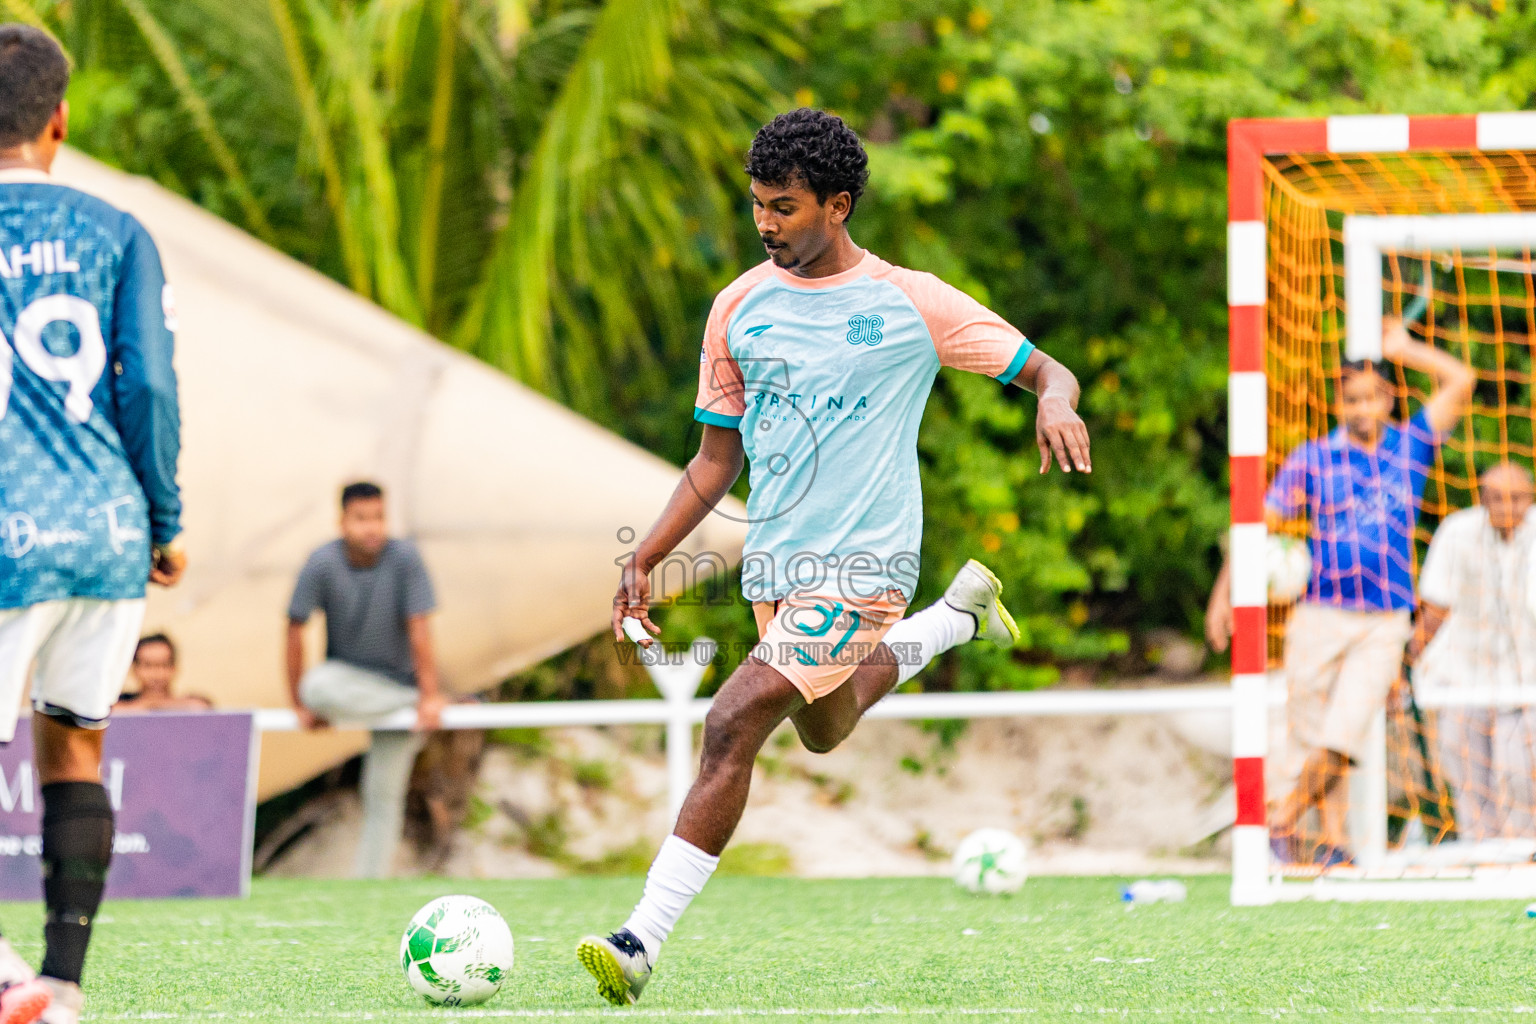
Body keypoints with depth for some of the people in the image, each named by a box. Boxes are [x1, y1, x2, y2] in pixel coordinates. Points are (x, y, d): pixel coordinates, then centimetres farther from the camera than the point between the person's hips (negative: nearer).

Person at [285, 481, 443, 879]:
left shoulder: (404, 558, -18)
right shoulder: (322, 564, -17)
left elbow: (419, 629, -16)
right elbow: (295, 630, -12)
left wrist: (429, 696, -15)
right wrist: (299, 705, -10)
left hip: (398, 679, -1)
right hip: (345, 677, 1)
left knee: (384, 795, -5)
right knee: (317, 688, -37)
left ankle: (370, 882, 3)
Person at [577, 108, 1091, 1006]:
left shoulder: (910, 302, -6)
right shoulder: (740, 308, 6)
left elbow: (1048, 372, 1)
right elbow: (718, 460, 13)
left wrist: (1057, 402, -24)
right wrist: (645, 560, 3)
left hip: (859, 563, -7)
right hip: (773, 561, 7)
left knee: (733, 727, -19)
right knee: (825, 730, 25)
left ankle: (644, 941, -18)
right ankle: (961, 615, 48)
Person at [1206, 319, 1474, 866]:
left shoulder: (1409, 447, 9)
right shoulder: (1311, 460, 5)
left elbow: (1460, 381, 5)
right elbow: (1260, 522, 4)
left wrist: (1400, 349, 10)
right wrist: (1223, 592, -4)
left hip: (1384, 625, 0)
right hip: (1321, 616, 0)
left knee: (1344, 734, -14)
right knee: (1312, 734, -1)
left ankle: (1285, 817, -1)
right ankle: (1330, 838, 7)